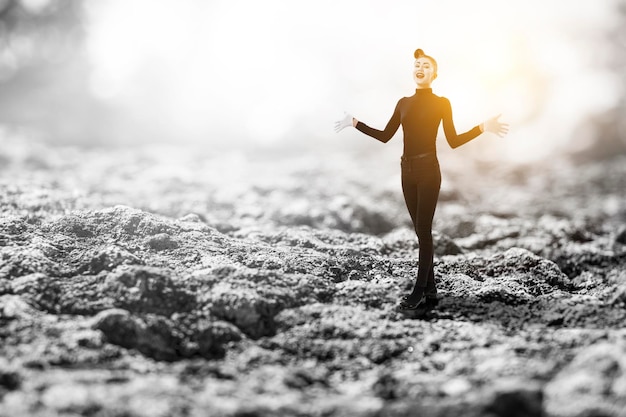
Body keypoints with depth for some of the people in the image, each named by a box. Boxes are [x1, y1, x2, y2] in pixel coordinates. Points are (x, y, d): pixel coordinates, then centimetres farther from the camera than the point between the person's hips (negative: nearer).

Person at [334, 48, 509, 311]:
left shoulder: (441, 103, -2)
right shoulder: (403, 103, 11)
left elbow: (453, 141, -3)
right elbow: (385, 136, 12)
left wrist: (482, 128, -14)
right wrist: (355, 123, 12)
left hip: (428, 170, -5)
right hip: (408, 170, 5)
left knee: (423, 230, -5)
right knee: (420, 230, 9)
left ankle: (418, 292, -1)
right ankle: (430, 289, 17)